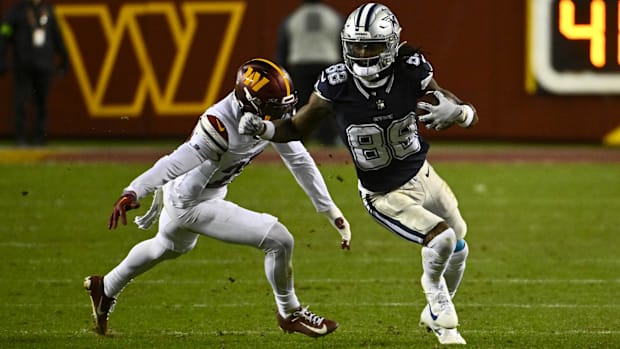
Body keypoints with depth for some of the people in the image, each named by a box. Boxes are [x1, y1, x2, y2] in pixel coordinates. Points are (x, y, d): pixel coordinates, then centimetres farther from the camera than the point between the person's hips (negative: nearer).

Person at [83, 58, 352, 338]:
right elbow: (177, 162, -44)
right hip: (190, 203, -9)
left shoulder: (272, 115, -12)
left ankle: (106, 288, 58)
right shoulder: (221, 124, -36)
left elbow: (300, 161, -2)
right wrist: (132, 193, -55)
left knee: (171, 247, 37)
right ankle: (290, 313, 9)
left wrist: (330, 209, 1)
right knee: (279, 240, -15)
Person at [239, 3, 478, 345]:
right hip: (385, 198, -4)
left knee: (458, 251, 18)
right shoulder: (336, 85, -25)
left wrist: (454, 112, -38)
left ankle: (435, 314, 49)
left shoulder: (411, 73, -21)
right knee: (441, 240, -23)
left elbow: (471, 115, -14)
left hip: (422, 176, 4)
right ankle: (442, 320, 5)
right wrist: (260, 128, -29)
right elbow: (296, 128, -9)